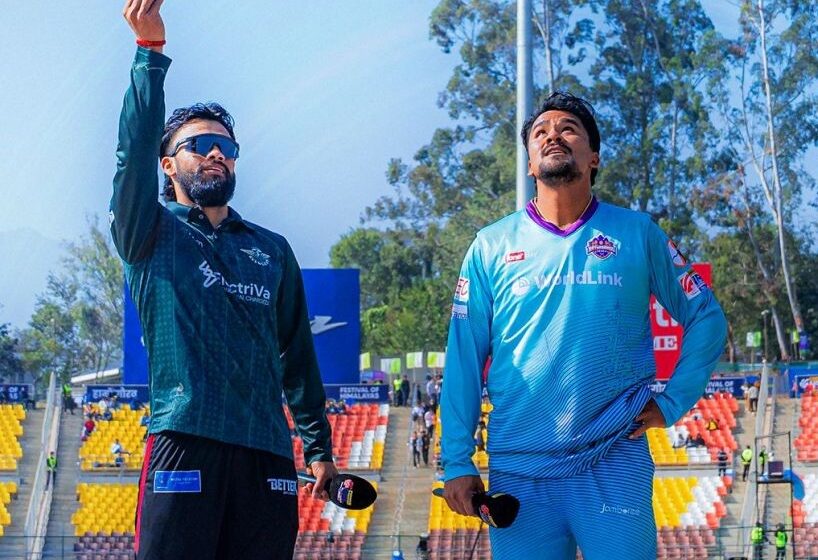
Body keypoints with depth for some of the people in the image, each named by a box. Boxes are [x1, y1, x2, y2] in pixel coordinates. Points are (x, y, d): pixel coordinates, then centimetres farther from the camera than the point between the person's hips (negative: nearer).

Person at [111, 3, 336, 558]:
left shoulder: (272, 251, 19)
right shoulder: (152, 234, 8)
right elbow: (135, 150, -9)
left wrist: (320, 447, 16)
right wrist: (151, 50, -17)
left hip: (268, 456, 4)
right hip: (185, 446, -3)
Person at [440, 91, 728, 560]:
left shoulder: (637, 235, 5)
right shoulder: (492, 246, 5)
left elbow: (706, 319, 13)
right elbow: (464, 360, 4)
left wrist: (673, 402, 2)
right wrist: (457, 461, -2)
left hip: (616, 465, 0)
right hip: (519, 470, 1)